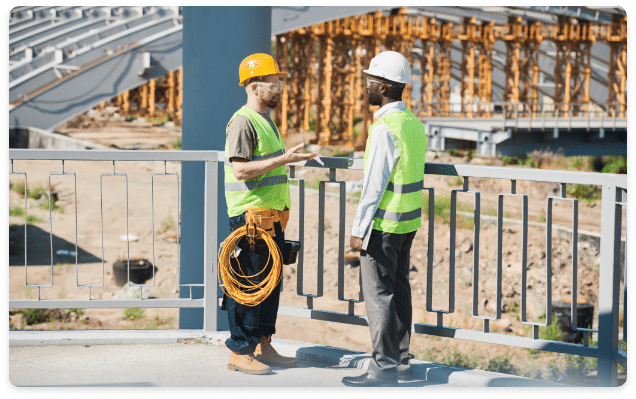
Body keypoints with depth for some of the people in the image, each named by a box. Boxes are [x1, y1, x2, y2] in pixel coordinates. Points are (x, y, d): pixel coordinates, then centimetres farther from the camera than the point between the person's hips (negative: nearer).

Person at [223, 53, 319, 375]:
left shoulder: (265, 120, 18)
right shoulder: (243, 122, -14)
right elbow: (241, 169, -23)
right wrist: (284, 159, -24)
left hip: (271, 216, 10)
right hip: (250, 216, -10)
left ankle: (262, 345, 20)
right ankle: (239, 352, 0)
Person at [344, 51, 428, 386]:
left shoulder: (385, 128, -18)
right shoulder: (414, 124, 9)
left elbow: (375, 184, -19)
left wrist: (359, 229, -15)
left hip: (382, 224, -9)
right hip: (409, 221, 9)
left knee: (379, 295, -3)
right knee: (399, 289, 14)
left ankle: (384, 367, 1)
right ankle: (400, 359, 21)